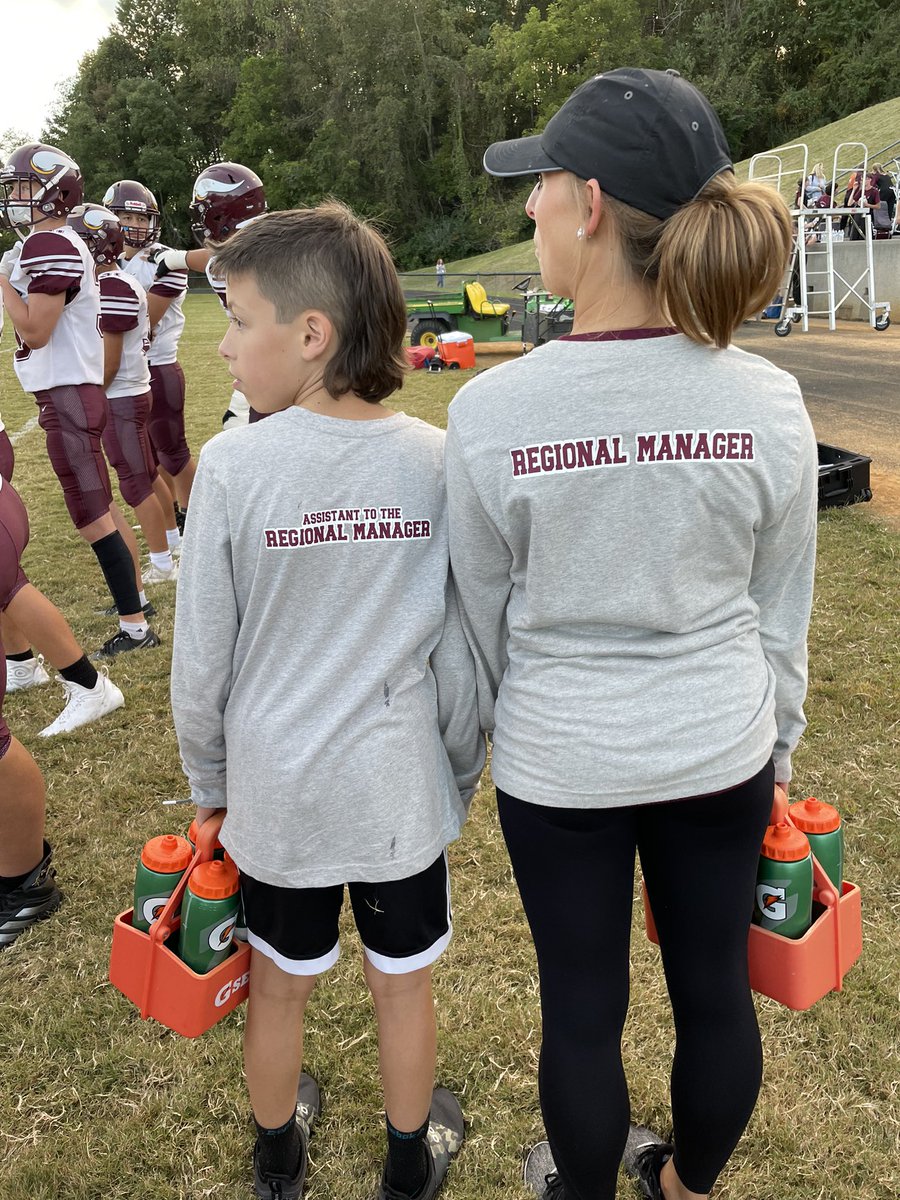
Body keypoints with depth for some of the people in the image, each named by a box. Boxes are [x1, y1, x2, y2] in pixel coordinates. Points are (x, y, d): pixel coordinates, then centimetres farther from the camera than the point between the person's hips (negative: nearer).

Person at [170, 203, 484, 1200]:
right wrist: (463, 771, 10)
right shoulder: (436, 462, -13)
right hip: (400, 789, 1)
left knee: (278, 987, 23)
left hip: (275, 790, 0)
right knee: (403, 987, 21)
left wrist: (209, 780, 7)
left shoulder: (234, 464, -18)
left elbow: (201, 661, -10)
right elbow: (460, 650, -5)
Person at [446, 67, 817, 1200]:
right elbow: (780, 613, 0)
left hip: (559, 759, -2)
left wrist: (491, 731, 12)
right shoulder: (769, 405, -11)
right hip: (722, 752, 3)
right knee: (714, 988, 22)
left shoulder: (491, 409, -18)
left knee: (581, 1007, 18)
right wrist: (776, 745, 16)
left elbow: (483, 617, -6)